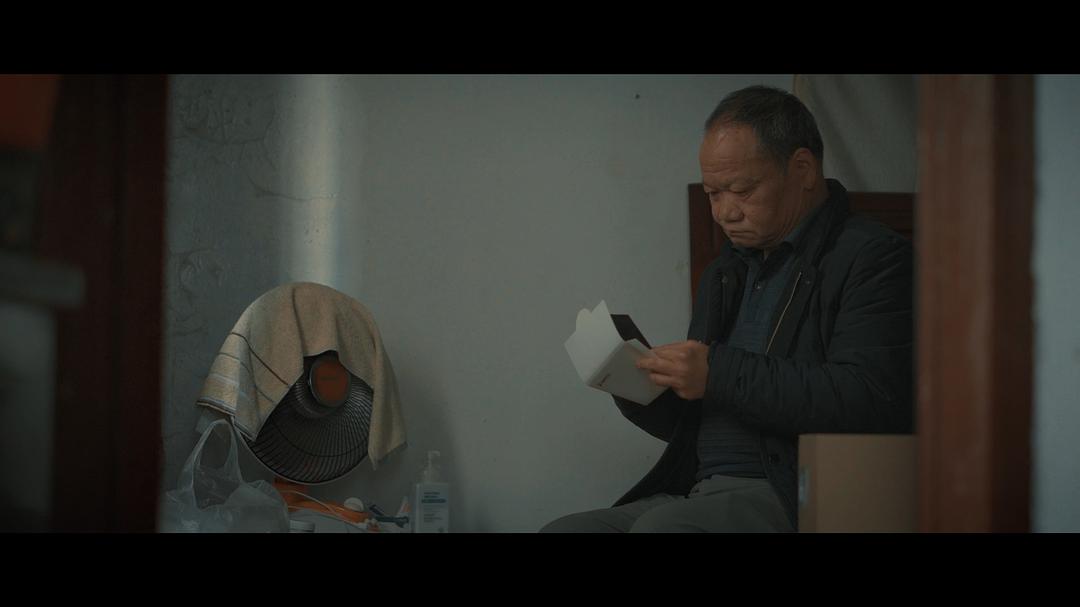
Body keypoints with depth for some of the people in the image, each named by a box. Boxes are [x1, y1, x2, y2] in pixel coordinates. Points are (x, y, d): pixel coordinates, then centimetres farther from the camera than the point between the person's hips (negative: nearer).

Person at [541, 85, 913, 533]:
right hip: (697, 494, 8)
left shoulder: (874, 258, -4)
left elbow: (868, 400, -20)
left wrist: (720, 374, -19)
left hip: (790, 500, -8)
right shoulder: (725, 272, 22)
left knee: (661, 526, -33)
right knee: (560, 530, -12)